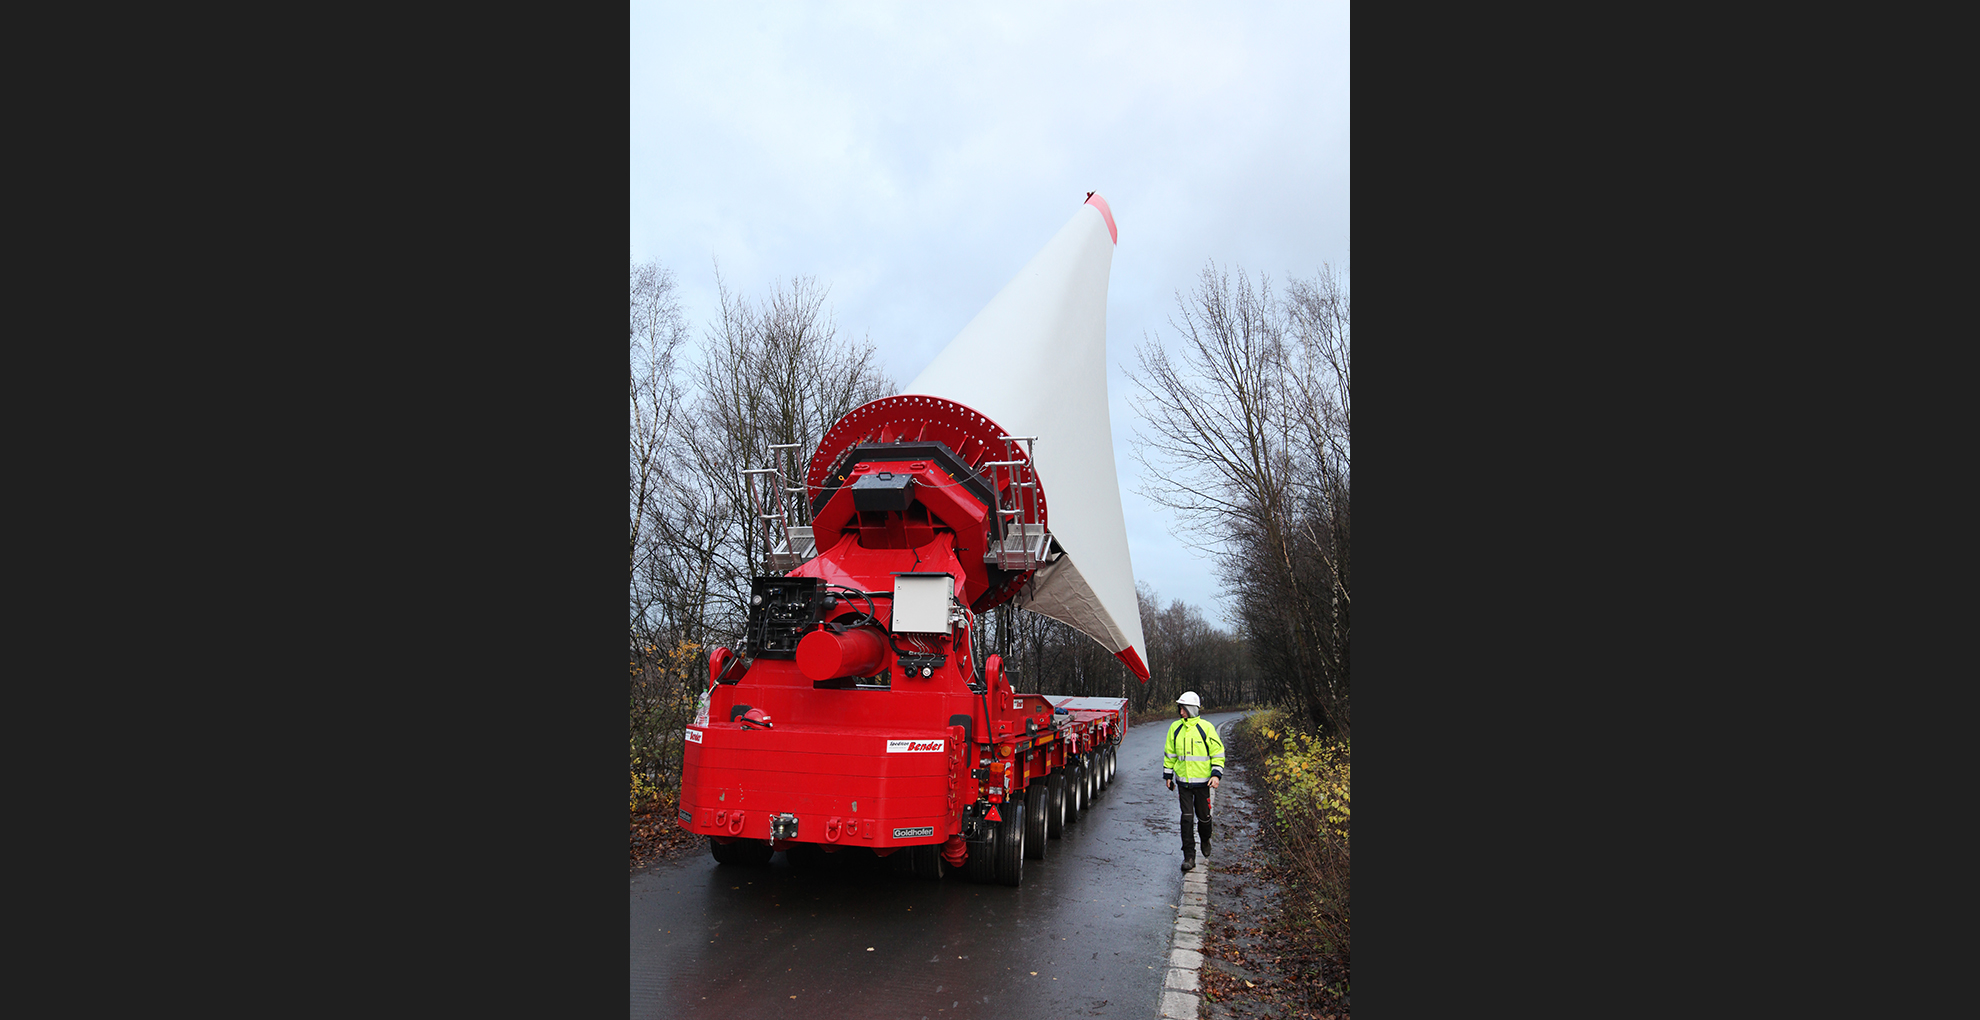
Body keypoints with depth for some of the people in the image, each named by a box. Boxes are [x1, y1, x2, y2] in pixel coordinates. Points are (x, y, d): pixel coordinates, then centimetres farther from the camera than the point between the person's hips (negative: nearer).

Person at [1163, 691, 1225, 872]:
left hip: (1202, 781, -2)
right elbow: (1169, 752, 12)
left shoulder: (1206, 728, -8)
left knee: (1203, 816, 11)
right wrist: (1168, 774, 13)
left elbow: (1218, 752, -2)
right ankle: (1189, 856, 4)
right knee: (1186, 818, -3)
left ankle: (1205, 840, 41)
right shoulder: (1175, 728, 1)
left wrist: (1216, 774, -12)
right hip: (1182, 781, 2)